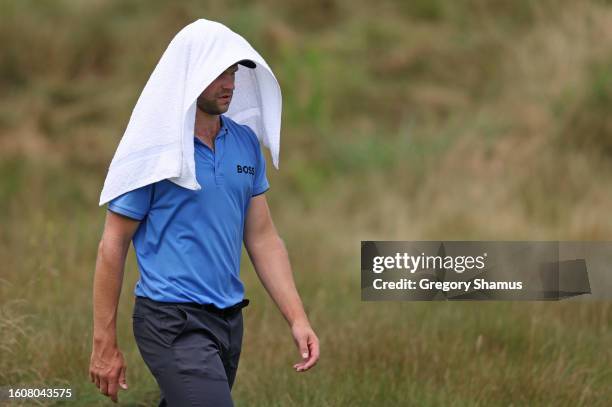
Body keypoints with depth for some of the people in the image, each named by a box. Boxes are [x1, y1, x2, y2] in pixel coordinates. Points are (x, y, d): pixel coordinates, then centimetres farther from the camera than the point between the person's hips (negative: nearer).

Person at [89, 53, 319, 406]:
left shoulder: (246, 143, 9)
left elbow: (263, 237, 13)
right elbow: (113, 245, -5)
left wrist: (298, 318, 4)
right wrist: (104, 344, -6)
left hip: (229, 322, 7)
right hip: (174, 321, -7)